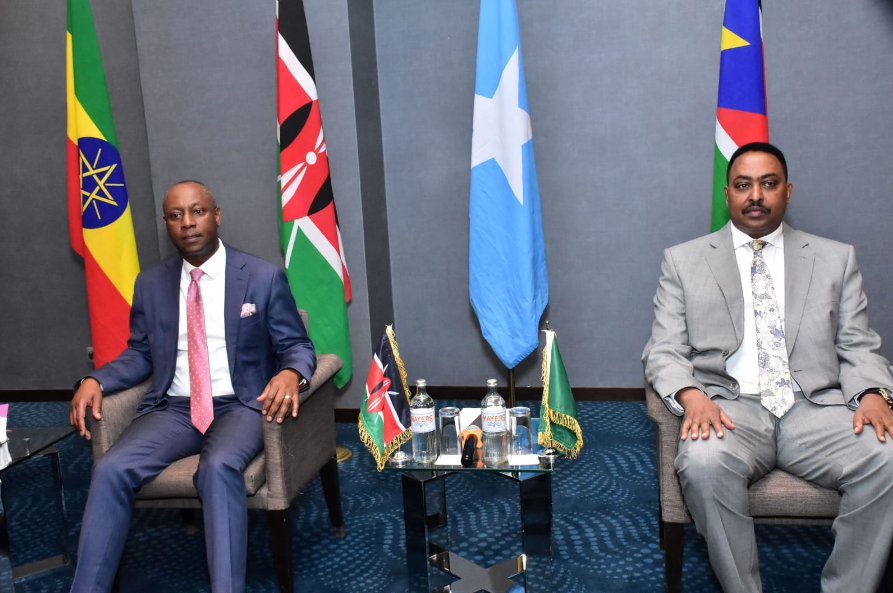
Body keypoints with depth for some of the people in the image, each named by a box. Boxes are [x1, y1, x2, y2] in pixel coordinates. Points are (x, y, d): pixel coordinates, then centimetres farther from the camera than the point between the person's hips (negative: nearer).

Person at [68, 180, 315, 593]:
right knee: (111, 470, -22)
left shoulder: (263, 277, 1)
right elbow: (140, 353, 17)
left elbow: (297, 346, 3)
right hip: (173, 409, 3)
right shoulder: (151, 284, 12)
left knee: (219, 467, -35)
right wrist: (94, 381, -4)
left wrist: (290, 373, -22)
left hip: (240, 405, -3)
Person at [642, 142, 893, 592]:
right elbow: (664, 351, 6)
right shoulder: (683, 260, 13)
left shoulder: (836, 259, 18)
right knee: (705, 463, -35)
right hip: (729, 406, -1)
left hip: (816, 405, 2)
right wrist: (691, 395, -15)